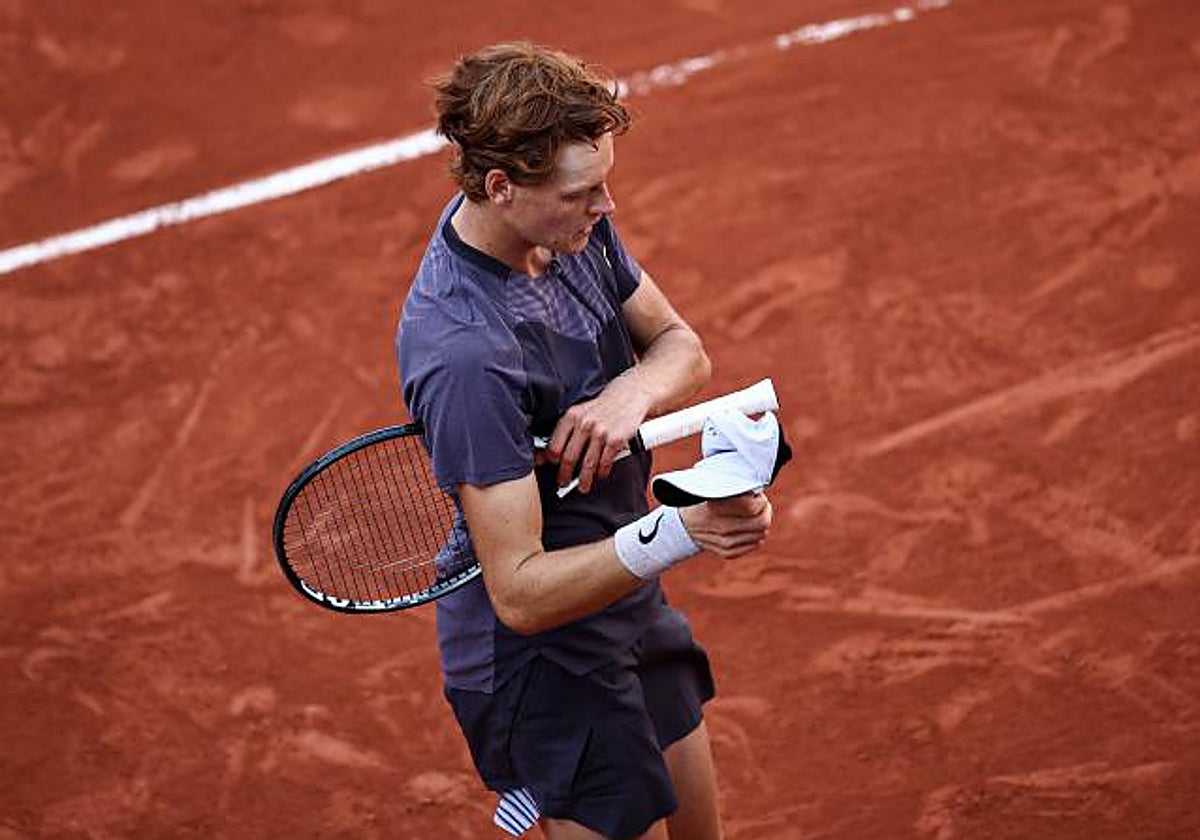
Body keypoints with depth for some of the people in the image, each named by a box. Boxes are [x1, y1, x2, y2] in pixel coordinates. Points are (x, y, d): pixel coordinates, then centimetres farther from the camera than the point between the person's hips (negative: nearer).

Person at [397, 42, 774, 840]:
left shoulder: (572, 223, -9)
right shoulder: (463, 354, -35)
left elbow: (681, 345, 2)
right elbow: (520, 593, -34)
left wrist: (634, 392, -22)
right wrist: (678, 531, -47)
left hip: (630, 605, 9)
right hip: (543, 662, -9)